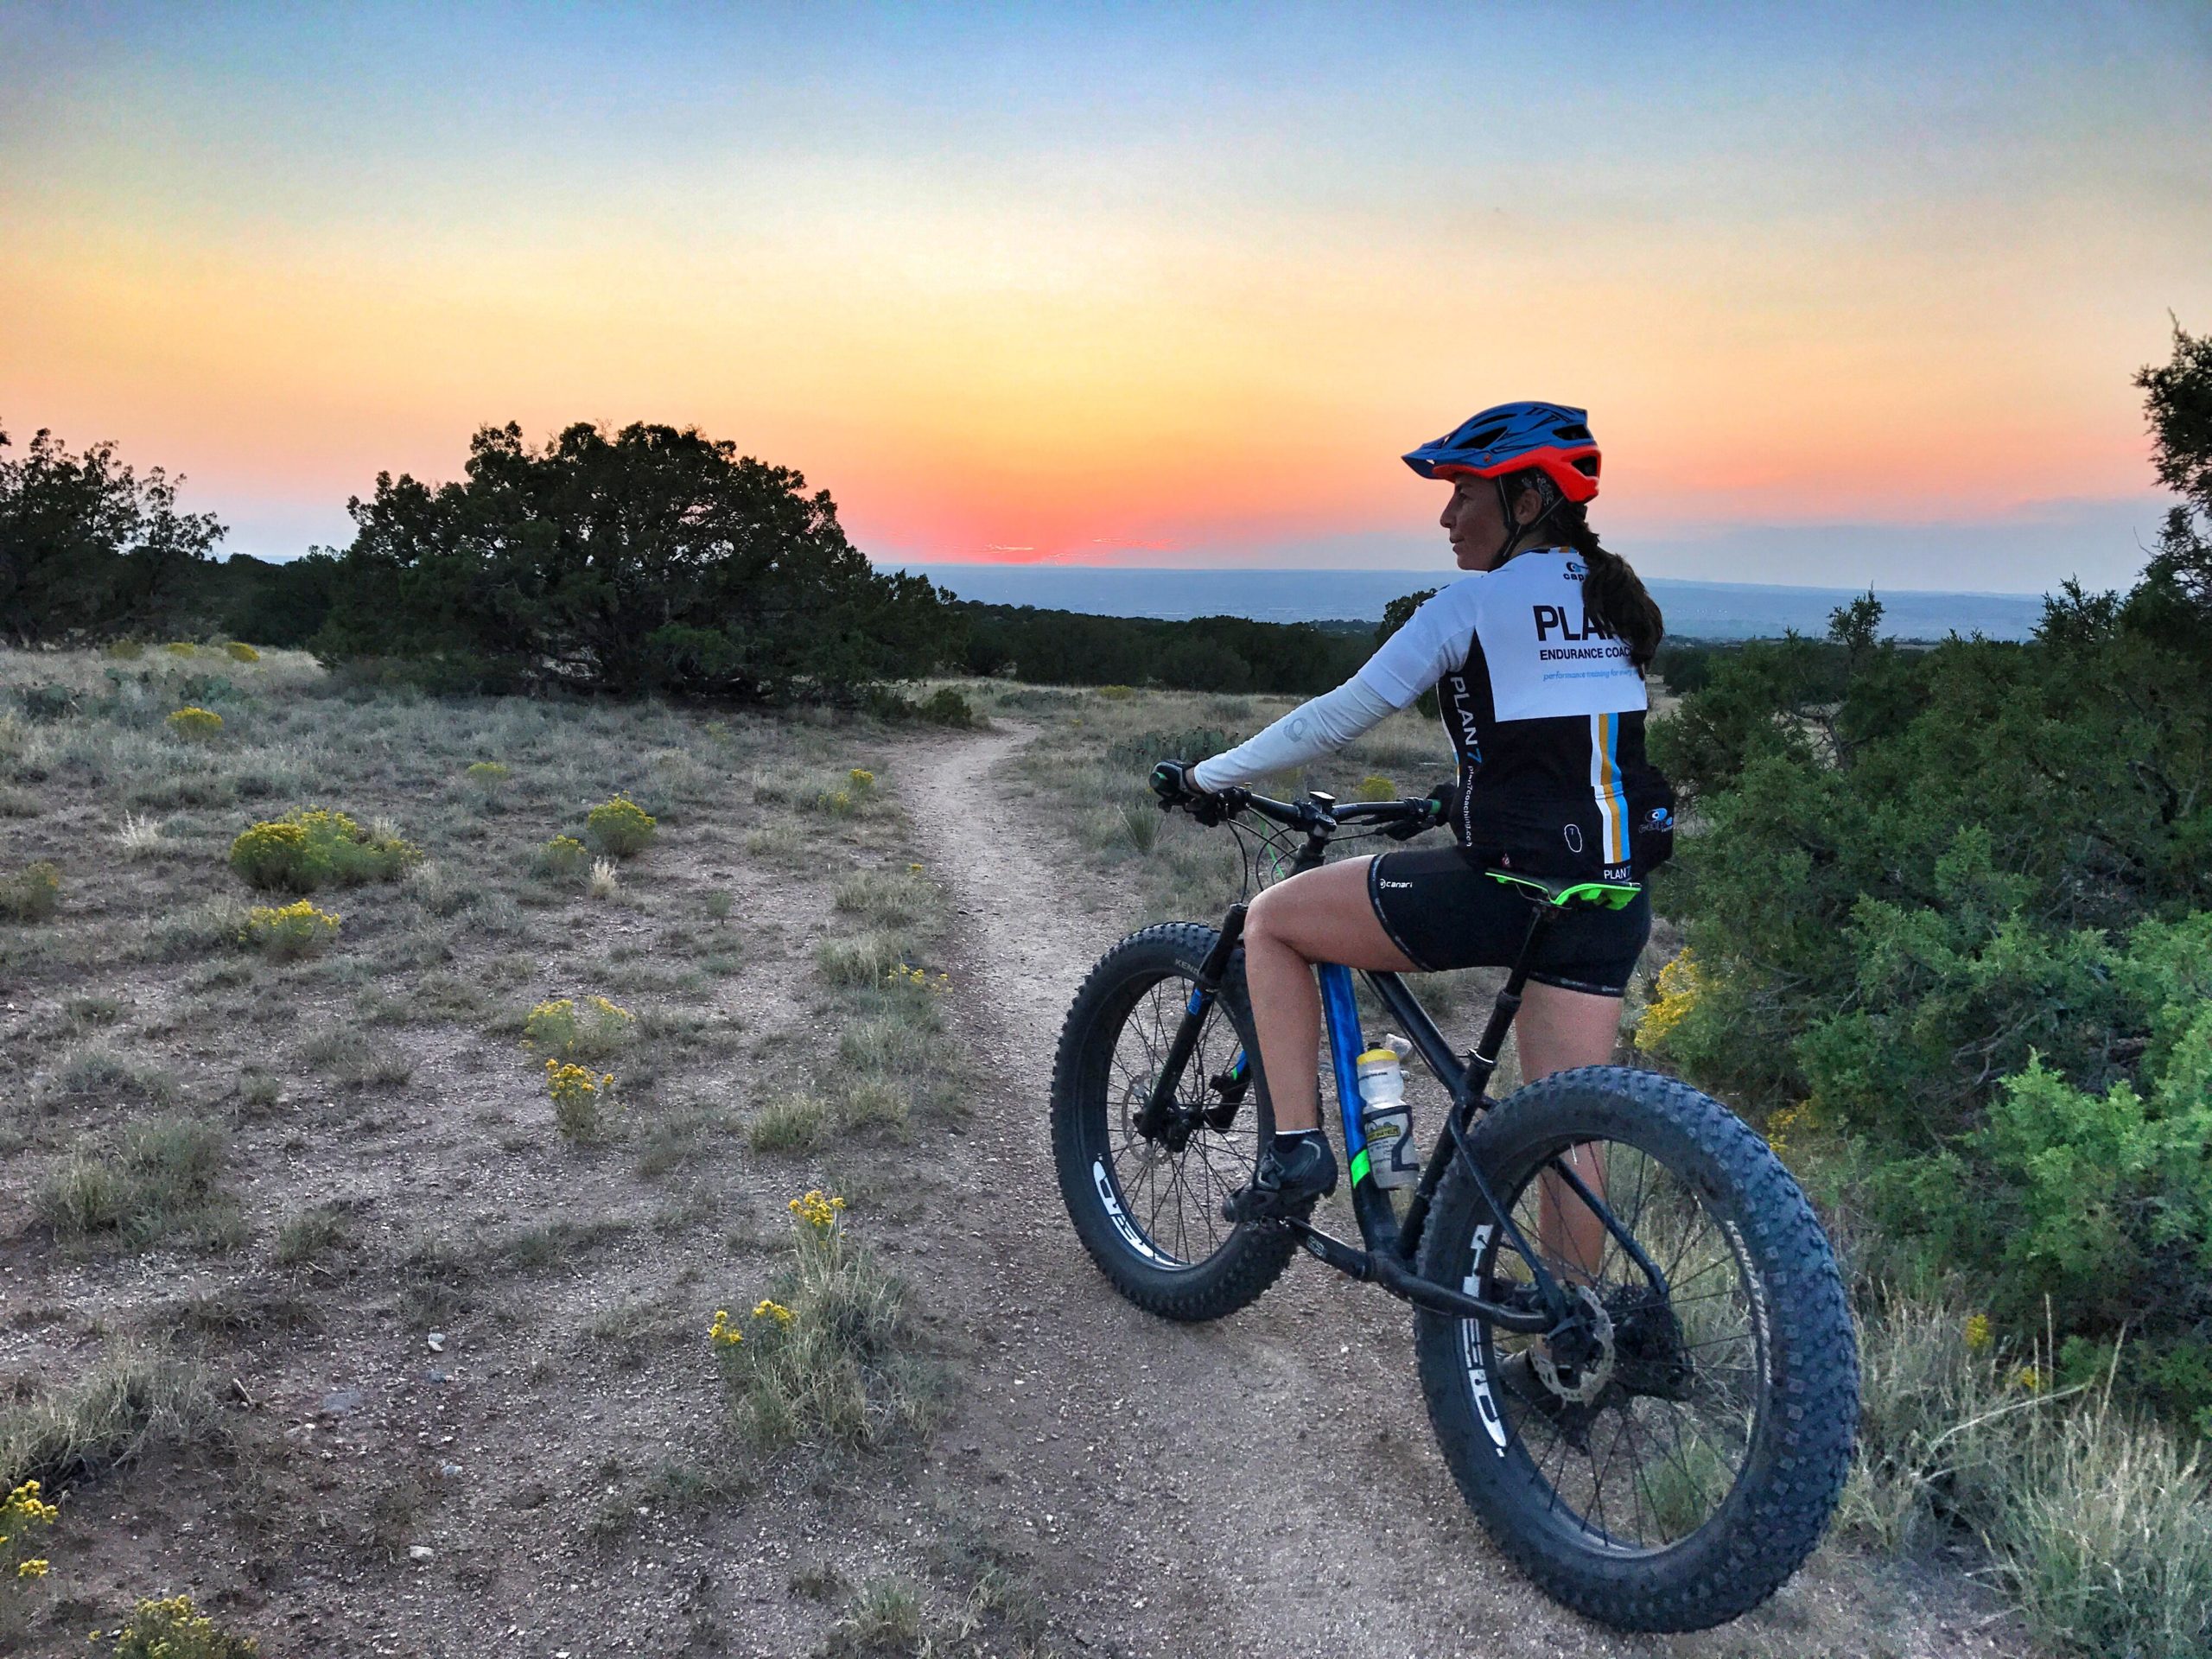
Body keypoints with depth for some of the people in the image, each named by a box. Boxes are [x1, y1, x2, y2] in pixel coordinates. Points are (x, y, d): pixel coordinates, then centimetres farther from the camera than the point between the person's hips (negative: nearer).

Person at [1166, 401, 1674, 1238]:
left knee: (1270, 919, 9)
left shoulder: (1478, 599, -8)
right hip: (1612, 897, 8)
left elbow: (1340, 715, -6)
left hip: (1506, 884, -7)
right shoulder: (1614, 599, 14)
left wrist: (1210, 776, 5)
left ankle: (1296, 1147, 8)